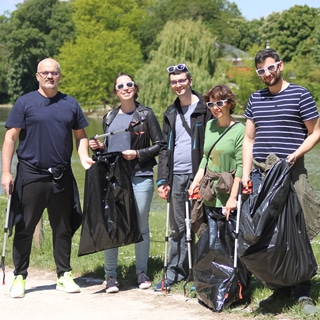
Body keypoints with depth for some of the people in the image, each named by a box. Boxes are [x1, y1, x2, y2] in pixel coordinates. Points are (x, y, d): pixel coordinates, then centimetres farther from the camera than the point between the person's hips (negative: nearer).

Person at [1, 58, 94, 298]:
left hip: (62, 178, 3)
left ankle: (64, 276, 20)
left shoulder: (70, 104, 10)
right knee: (25, 228, 2)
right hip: (31, 176, -3)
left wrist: (84, 157, -4)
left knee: (63, 228, 10)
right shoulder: (25, 103, 0)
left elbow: (80, 135, 15)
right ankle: (20, 277, 12)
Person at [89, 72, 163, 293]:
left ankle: (142, 273, 16)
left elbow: (159, 144, 1)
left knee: (141, 226, 3)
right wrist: (98, 147, 5)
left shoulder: (146, 114, 3)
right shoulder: (110, 117, 16)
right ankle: (111, 276, 7)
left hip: (140, 177, -3)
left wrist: (138, 154, -11)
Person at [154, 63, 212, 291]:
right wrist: (163, 179, 9)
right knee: (178, 227, 9)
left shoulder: (205, 109, -3)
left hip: (198, 175, -5)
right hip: (177, 177, 5)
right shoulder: (171, 113, 16)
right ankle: (175, 272, 15)